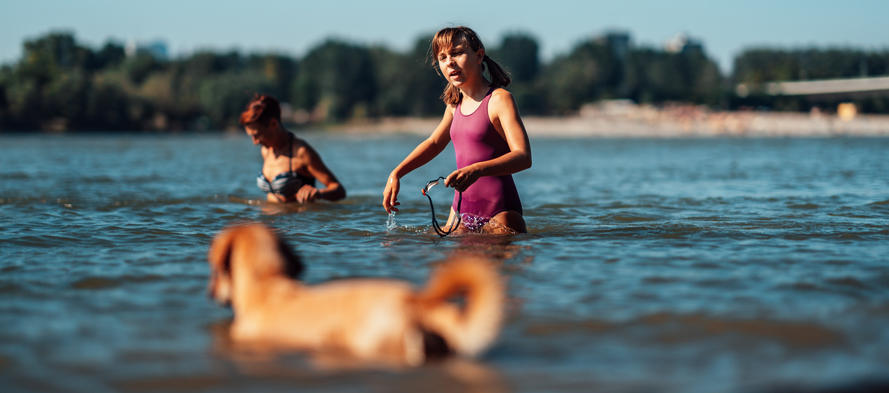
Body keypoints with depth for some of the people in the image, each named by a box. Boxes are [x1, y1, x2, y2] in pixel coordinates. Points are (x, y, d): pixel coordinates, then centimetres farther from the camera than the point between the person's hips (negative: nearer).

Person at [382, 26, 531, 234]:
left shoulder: (499, 99, -12)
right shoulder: (455, 103, 11)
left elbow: (523, 157, -23)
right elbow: (434, 142, 29)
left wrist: (476, 170, -38)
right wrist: (396, 174, 19)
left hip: (499, 212, -7)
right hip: (461, 209, 7)